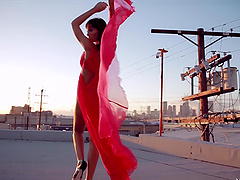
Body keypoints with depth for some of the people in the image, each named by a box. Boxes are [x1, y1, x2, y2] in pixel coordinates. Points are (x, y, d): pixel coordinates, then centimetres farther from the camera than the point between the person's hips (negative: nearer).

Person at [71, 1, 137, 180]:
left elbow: (74, 24, -2)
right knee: (96, 138, 6)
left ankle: (81, 161, -6)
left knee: (77, 131, 17)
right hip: (99, 96, 4)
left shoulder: (89, 47, -14)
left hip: (85, 94, -4)